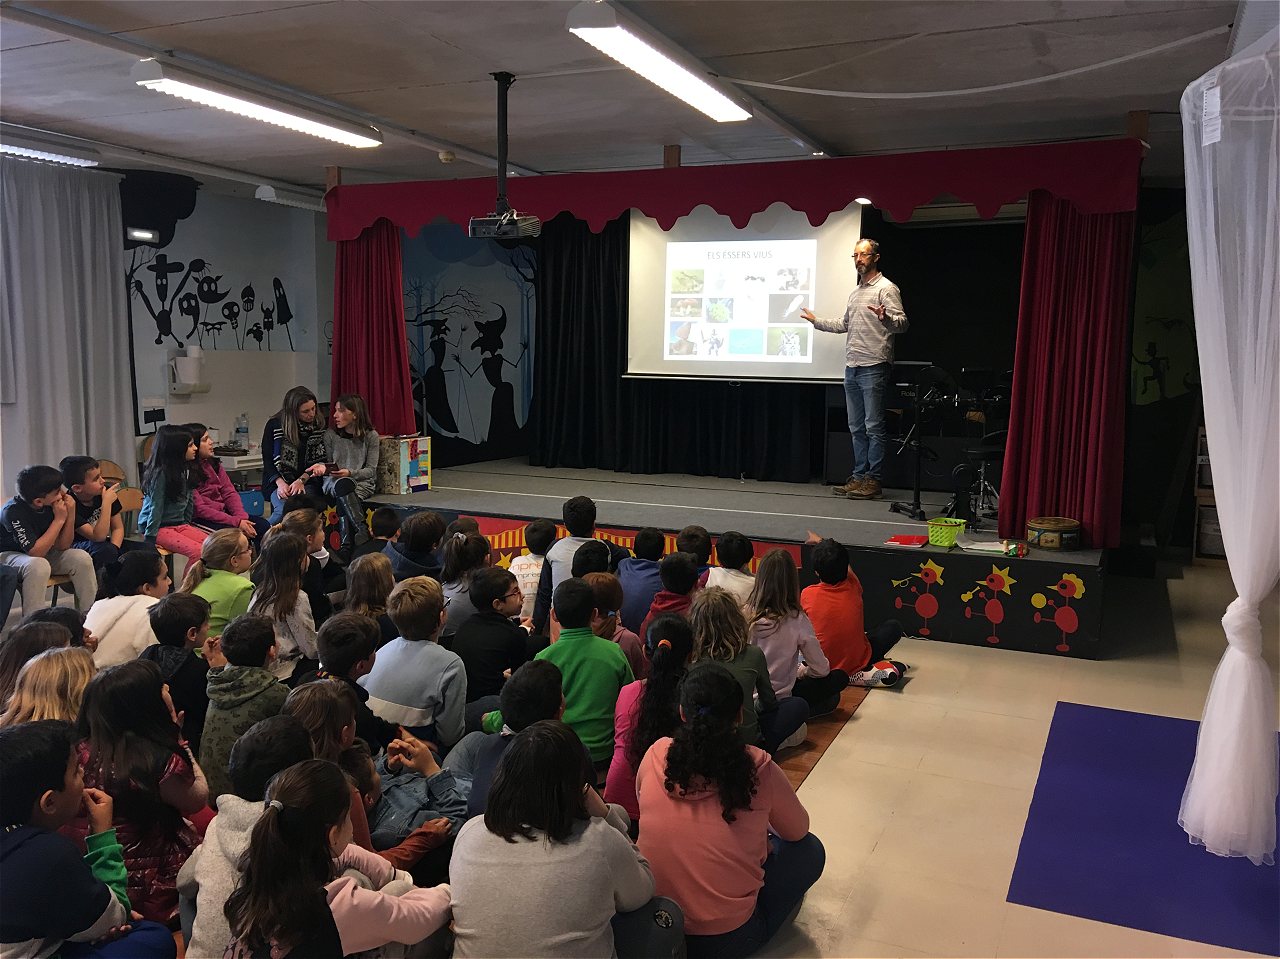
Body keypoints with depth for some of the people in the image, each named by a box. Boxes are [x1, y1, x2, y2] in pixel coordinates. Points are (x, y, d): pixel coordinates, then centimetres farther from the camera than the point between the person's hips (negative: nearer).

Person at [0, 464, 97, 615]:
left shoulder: (53, 505, -14)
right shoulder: (13, 512, -28)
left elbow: (61, 546, -11)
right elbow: (35, 552, -32)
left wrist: (71, 515, -24)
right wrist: (59, 519, -32)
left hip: (42, 552, 6)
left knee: (82, 559, -18)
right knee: (39, 566, -37)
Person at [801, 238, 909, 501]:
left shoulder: (886, 288, -5)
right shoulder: (855, 292, 20)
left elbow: (902, 323, -16)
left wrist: (885, 317, -36)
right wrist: (816, 321, 32)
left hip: (873, 367, -8)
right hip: (852, 368, 9)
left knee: (874, 427, -6)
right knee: (856, 427, 10)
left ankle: (872, 481, -2)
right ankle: (859, 477, 16)